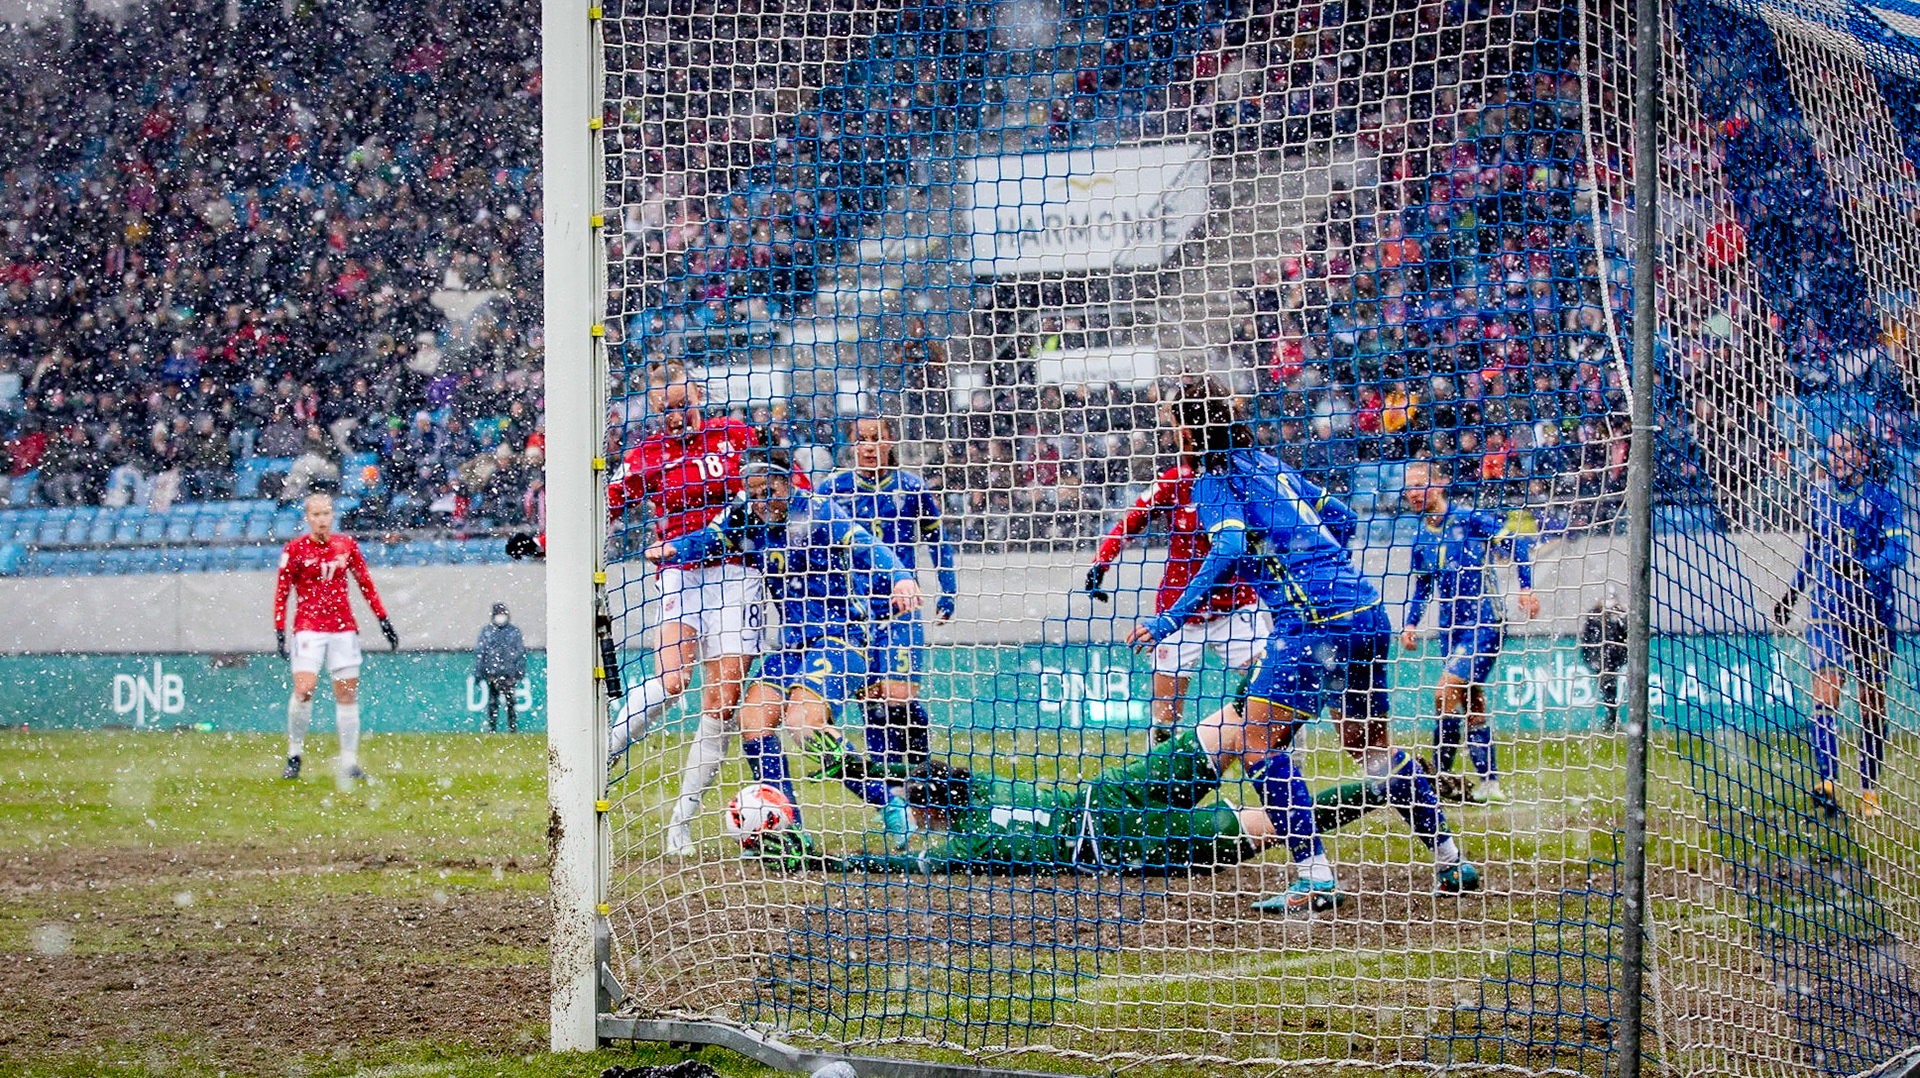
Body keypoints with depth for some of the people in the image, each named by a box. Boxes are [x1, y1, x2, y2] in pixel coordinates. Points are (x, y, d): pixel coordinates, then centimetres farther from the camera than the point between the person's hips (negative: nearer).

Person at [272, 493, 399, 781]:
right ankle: (294, 757, -4)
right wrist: (279, 631, -7)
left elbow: (366, 584, 16)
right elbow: (281, 592, 1)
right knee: (303, 689, -17)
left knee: (347, 694, 2)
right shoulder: (296, 549, -1)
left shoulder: (347, 545, 8)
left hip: (343, 628, 3)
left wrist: (383, 620, 13)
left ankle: (349, 763, 7)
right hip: (309, 626, -3)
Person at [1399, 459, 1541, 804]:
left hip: (1485, 623, -7)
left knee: (1446, 694, -17)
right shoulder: (1421, 537, 9)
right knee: (1472, 704, 8)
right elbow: (1422, 585, 21)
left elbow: (1518, 541, -9)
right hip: (1452, 629, 7)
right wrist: (1410, 623, 8)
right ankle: (1488, 784, 14)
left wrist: (1526, 587, -17)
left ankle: (1439, 777, -11)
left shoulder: (1469, 519, -9)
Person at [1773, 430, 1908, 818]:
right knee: (1825, 692, -15)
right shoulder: (1818, 496, 10)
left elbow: (1896, 550, -10)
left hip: (1872, 610, -2)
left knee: (1872, 702, 5)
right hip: (1826, 608, 2)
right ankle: (1828, 782, -27)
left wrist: (1862, 567, -27)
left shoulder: (1882, 500, 0)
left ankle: (1870, 788, 18)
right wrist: (1792, 593, 24)